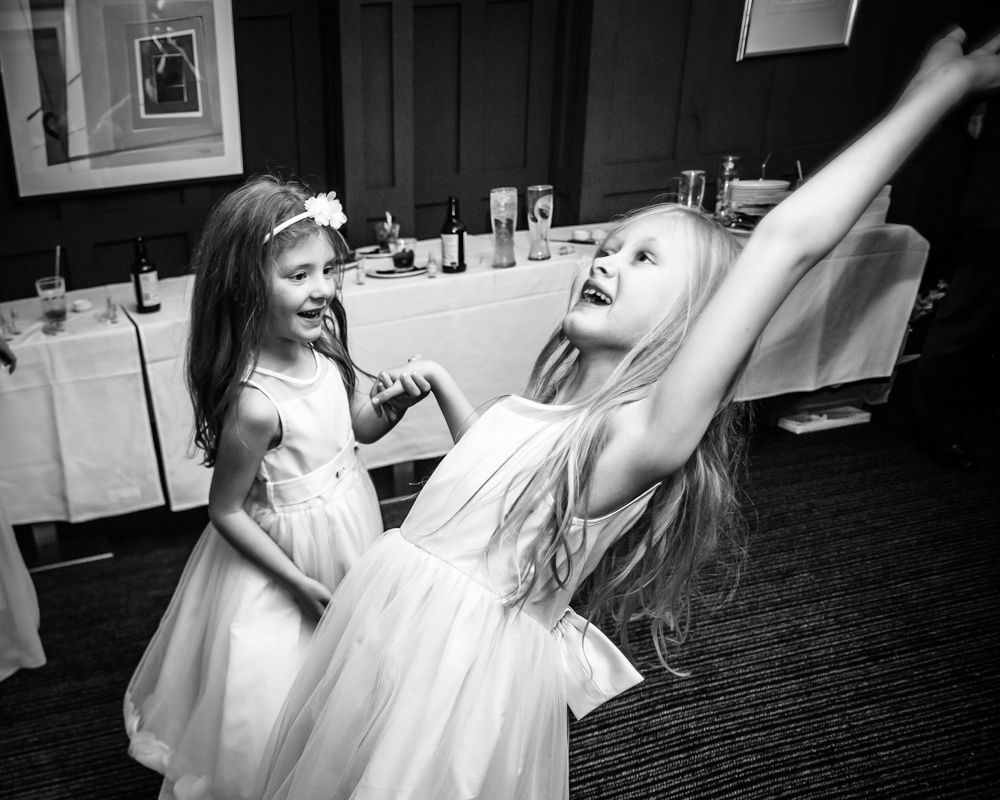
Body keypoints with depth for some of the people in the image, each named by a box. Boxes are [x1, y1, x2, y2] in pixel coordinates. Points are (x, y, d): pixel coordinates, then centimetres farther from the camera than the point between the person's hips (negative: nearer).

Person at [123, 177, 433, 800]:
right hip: (288, 558, -7)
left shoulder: (323, 346, -12)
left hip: (347, 529, 8)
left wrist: (398, 402, -15)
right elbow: (225, 511, -20)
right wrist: (299, 581, -17)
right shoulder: (255, 403, -32)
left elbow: (357, 428, 5)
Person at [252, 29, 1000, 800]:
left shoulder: (643, 436, -23)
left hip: (471, 669, -8)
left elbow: (790, 238, -30)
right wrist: (441, 387, 14)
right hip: (385, 621, 8)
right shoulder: (549, 406, 1)